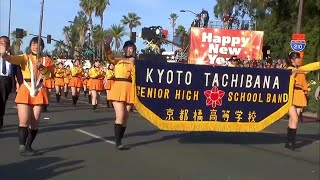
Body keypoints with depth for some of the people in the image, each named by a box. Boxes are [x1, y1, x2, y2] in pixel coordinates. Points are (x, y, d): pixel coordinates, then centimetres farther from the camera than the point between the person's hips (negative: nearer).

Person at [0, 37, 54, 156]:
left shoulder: (46, 60, 8)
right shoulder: (25, 58, 1)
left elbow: (47, 76, -5)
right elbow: (13, 59, -20)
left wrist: (41, 67, -24)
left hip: (39, 91, 2)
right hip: (25, 91, -2)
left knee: (34, 122, 4)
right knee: (24, 121, -10)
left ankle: (28, 146, 15)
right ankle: (22, 147, -8)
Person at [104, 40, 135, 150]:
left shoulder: (135, 62, 13)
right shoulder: (118, 60, 12)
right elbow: (109, 57, -10)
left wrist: (132, 64, -9)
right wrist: (107, 46, -25)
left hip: (129, 90, 2)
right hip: (118, 89, -2)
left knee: (125, 118, 5)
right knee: (120, 116, -12)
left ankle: (119, 141, 15)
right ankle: (118, 143, -8)